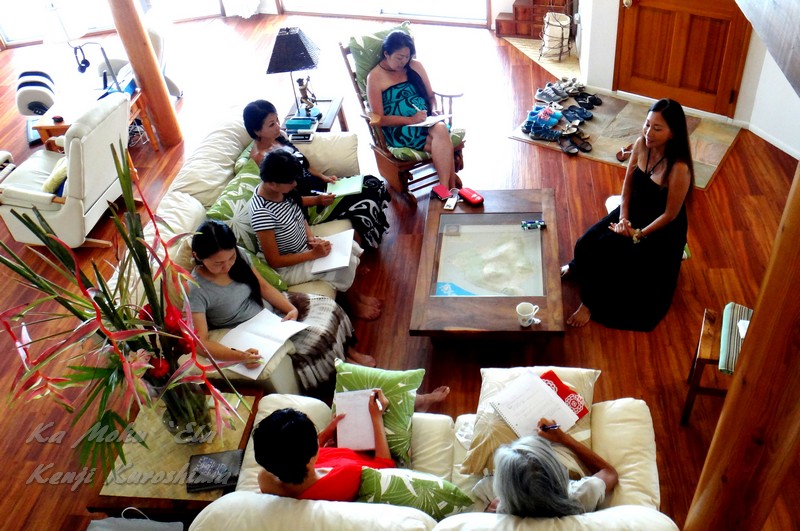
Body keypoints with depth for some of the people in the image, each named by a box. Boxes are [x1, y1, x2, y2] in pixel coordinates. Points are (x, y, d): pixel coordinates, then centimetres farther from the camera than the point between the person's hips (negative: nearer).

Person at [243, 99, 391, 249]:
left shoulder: (278, 136, 3)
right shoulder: (260, 158, -20)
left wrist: (323, 177, 2)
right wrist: (317, 201, -26)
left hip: (318, 185, 9)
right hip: (306, 206, -9)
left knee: (374, 184, -1)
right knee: (366, 202, -18)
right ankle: (367, 245, 5)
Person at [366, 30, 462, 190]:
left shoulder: (415, 66, 10)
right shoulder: (375, 77, -3)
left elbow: (430, 95, 19)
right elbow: (379, 119, -8)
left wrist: (434, 110, -5)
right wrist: (411, 120, -19)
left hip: (425, 121, 5)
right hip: (399, 129, -4)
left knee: (441, 129, -34)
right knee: (444, 142, -32)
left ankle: (445, 188, -31)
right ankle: (451, 185, -22)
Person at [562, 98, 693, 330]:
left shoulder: (679, 169, -31)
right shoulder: (641, 144, -12)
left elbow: (670, 214, -21)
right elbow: (628, 183, 1)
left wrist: (638, 235, -17)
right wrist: (623, 218, -8)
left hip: (662, 230, -6)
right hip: (633, 212, 6)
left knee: (603, 250, -20)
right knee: (585, 244, -9)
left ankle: (591, 304, 2)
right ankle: (578, 267, 24)